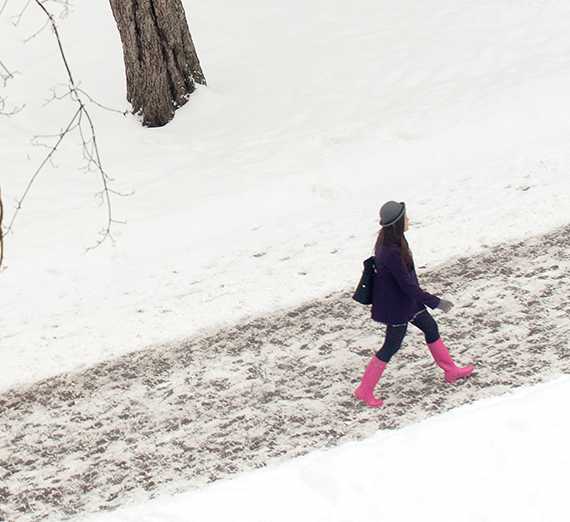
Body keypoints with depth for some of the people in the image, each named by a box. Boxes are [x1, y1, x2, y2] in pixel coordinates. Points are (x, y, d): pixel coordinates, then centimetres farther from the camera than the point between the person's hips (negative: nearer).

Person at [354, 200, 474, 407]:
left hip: (407, 300, 10)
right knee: (392, 346, 7)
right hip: (397, 306, -10)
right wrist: (436, 302, -21)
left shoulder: (386, 239, -6)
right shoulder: (392, 252, -36)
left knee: (431, 328, 21)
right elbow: (407, 286, -29)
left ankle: (450, 370, 39)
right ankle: (365, 390, 21)